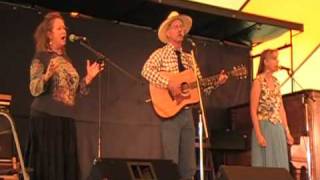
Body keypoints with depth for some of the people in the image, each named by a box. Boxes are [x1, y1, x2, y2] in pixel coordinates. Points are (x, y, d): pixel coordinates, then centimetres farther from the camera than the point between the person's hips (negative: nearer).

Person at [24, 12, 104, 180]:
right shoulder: (41, 57, -3)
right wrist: (47, 75, -29)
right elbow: (34, 89, -13)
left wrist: (89, 77, 6)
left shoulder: (66, 59, 17)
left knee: (67, 166, 6)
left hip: (66, 119, 7)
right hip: (46, 117, -7)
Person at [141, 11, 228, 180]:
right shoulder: (161, 53, 0)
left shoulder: (188, 58, 18)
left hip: (187, 112, 6)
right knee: (171, 163, -9)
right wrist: (168, 83, -27)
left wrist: (216, 82, 0)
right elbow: (146, 70, -19)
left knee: (189, 166, 6)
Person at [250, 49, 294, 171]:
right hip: (264, 127, -7)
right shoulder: (259, 81, -7)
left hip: (278, 128, 7)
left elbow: (281, 108, 15)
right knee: (265, 164, -5)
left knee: (279, 164, 7)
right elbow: (253, 110, -12)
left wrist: (287, 131, 11)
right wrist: (258, 134, -19)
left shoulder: (276, 82, 13)